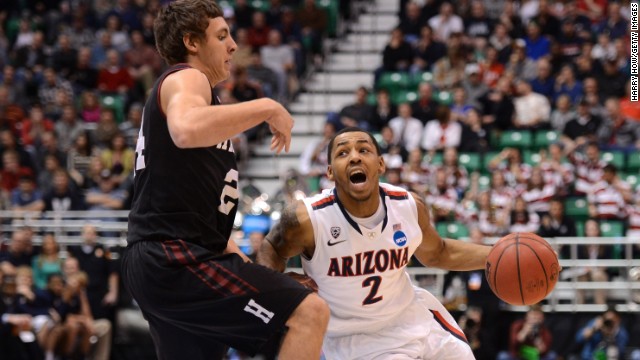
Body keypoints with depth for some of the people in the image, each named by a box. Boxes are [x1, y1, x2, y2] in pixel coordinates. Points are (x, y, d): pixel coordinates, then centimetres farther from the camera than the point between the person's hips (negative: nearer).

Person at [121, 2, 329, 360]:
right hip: (175, 256, -11)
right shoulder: (186, 79, -4)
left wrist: (234, 255, 24)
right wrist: (266, 108, -22)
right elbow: (187, 130, -32)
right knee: (309, 312, -18)